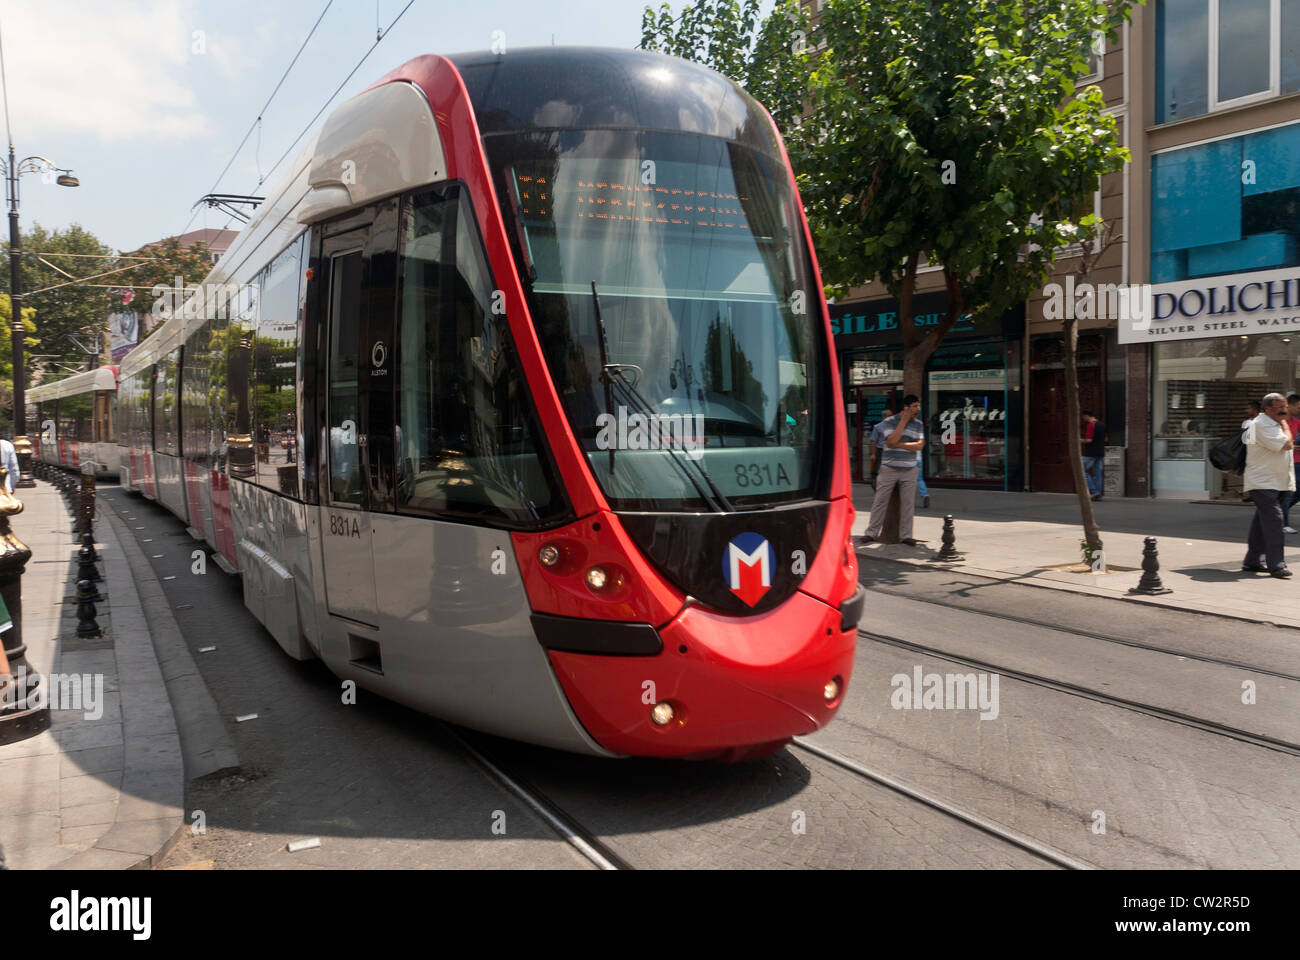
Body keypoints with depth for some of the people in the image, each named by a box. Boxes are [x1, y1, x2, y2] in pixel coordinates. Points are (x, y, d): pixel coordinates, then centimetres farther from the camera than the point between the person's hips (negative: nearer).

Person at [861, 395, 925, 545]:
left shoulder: (918, 424, 7)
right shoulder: (889, 422, -3)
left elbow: (920, 445, -3)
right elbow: (891, 442, -17)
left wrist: (899, 444, -11)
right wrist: (904, 421, -14)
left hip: (909, 470, 3)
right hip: (889, 469, -3)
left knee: (908, 503, 2)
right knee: (880, 501, 0)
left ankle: (906, 535, 10)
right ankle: (871, 533, 7)